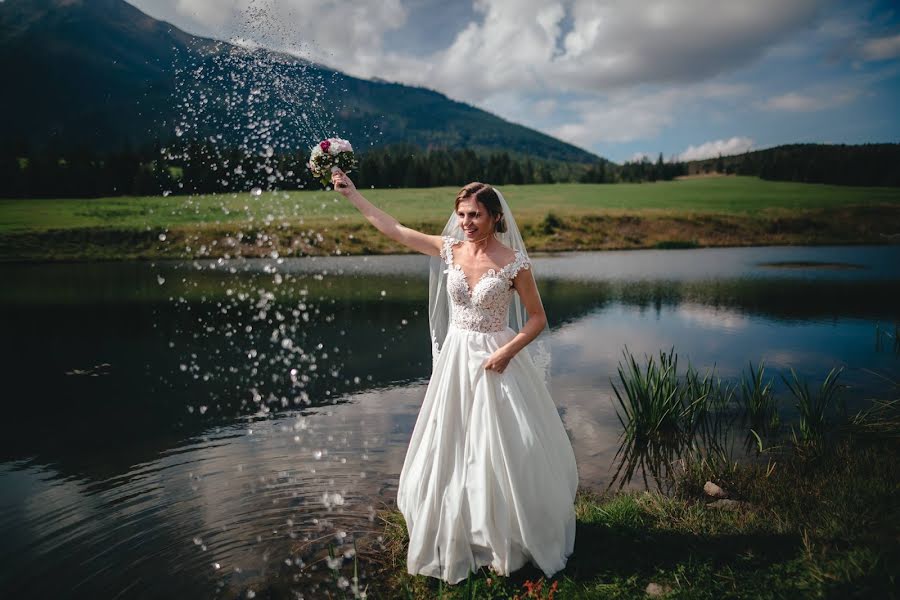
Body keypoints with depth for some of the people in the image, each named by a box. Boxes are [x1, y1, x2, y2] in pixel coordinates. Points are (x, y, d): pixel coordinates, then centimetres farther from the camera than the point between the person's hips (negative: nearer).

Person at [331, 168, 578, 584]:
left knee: (501, 453, 2)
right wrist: (351, 194, 6)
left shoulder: (513, 262, -13)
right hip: (456, 358, 4)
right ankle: (458, 539, 33)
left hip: (496, 360, -4)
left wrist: (507, 352, -18)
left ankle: (506, 543, 25)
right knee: (452, 451, 13)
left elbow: (538, 320, -5)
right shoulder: (449, 249, -1)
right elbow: (393, 229, 4)